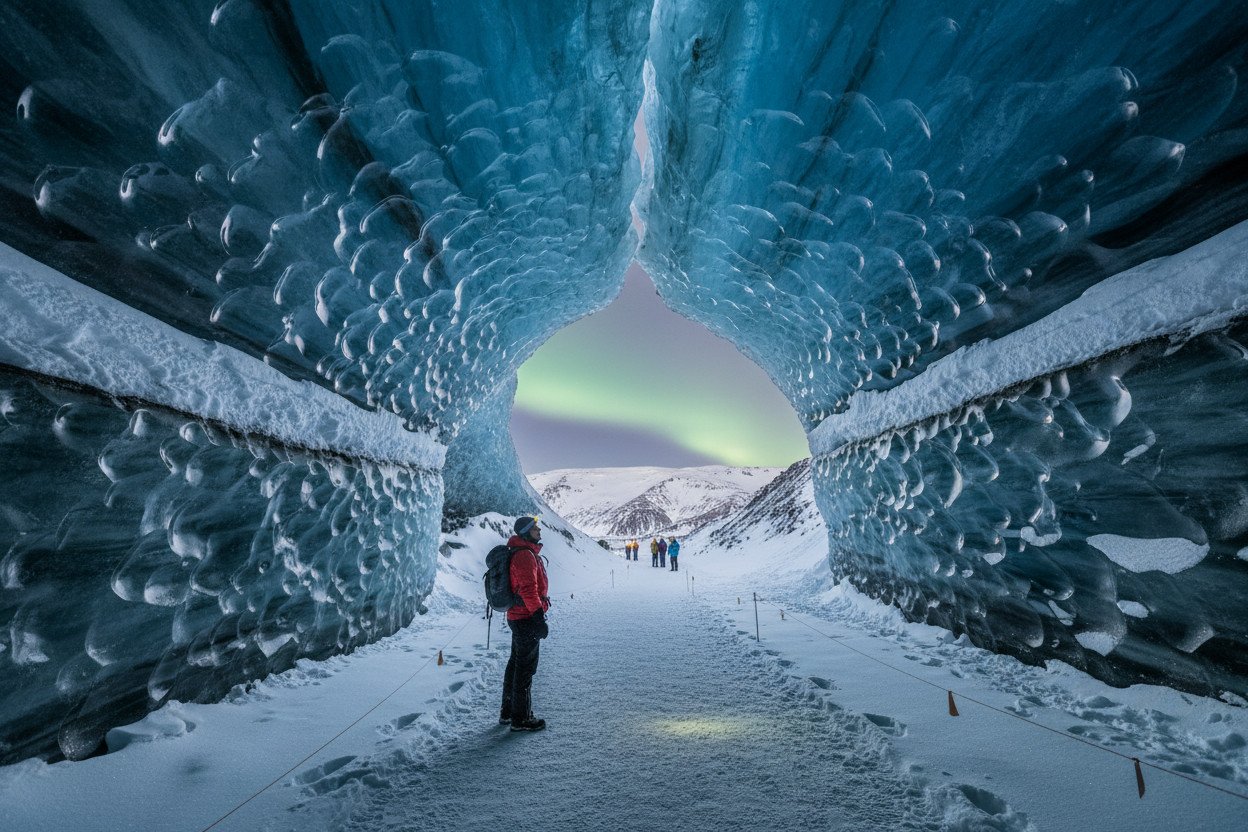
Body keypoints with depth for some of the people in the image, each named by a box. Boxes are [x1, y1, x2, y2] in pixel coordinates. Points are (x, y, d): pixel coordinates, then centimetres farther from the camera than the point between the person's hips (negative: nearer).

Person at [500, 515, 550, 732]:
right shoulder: (525, 555, -22)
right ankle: (521, 718, 14)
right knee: (526, 667, 1)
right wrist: (539, 619, -26)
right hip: (527, 619, -11)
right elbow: (529, 590, -27)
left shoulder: (520, 552, 12)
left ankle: (508, 711, 34)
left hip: (517, 617, 11)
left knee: (515, 663, 20)